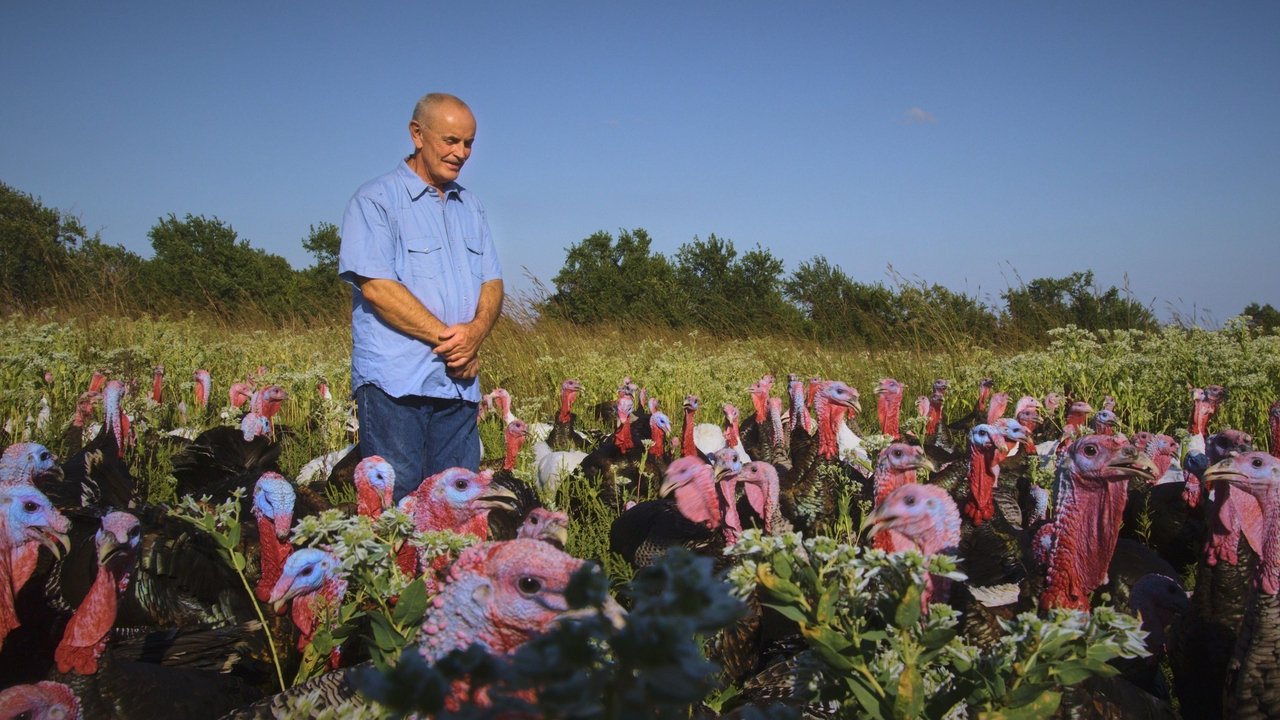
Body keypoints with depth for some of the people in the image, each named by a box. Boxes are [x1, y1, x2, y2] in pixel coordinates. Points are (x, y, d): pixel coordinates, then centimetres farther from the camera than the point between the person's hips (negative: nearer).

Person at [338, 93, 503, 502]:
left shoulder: (470, 207, 18)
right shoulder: (376, 201, -2)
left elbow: (492, 283, 14)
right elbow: (376, 286, -12)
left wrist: (476, 331, -8)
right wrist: (447, 337, -13)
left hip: (460, 383, 6)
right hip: (396, 381, -6)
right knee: (395, 506, -4)